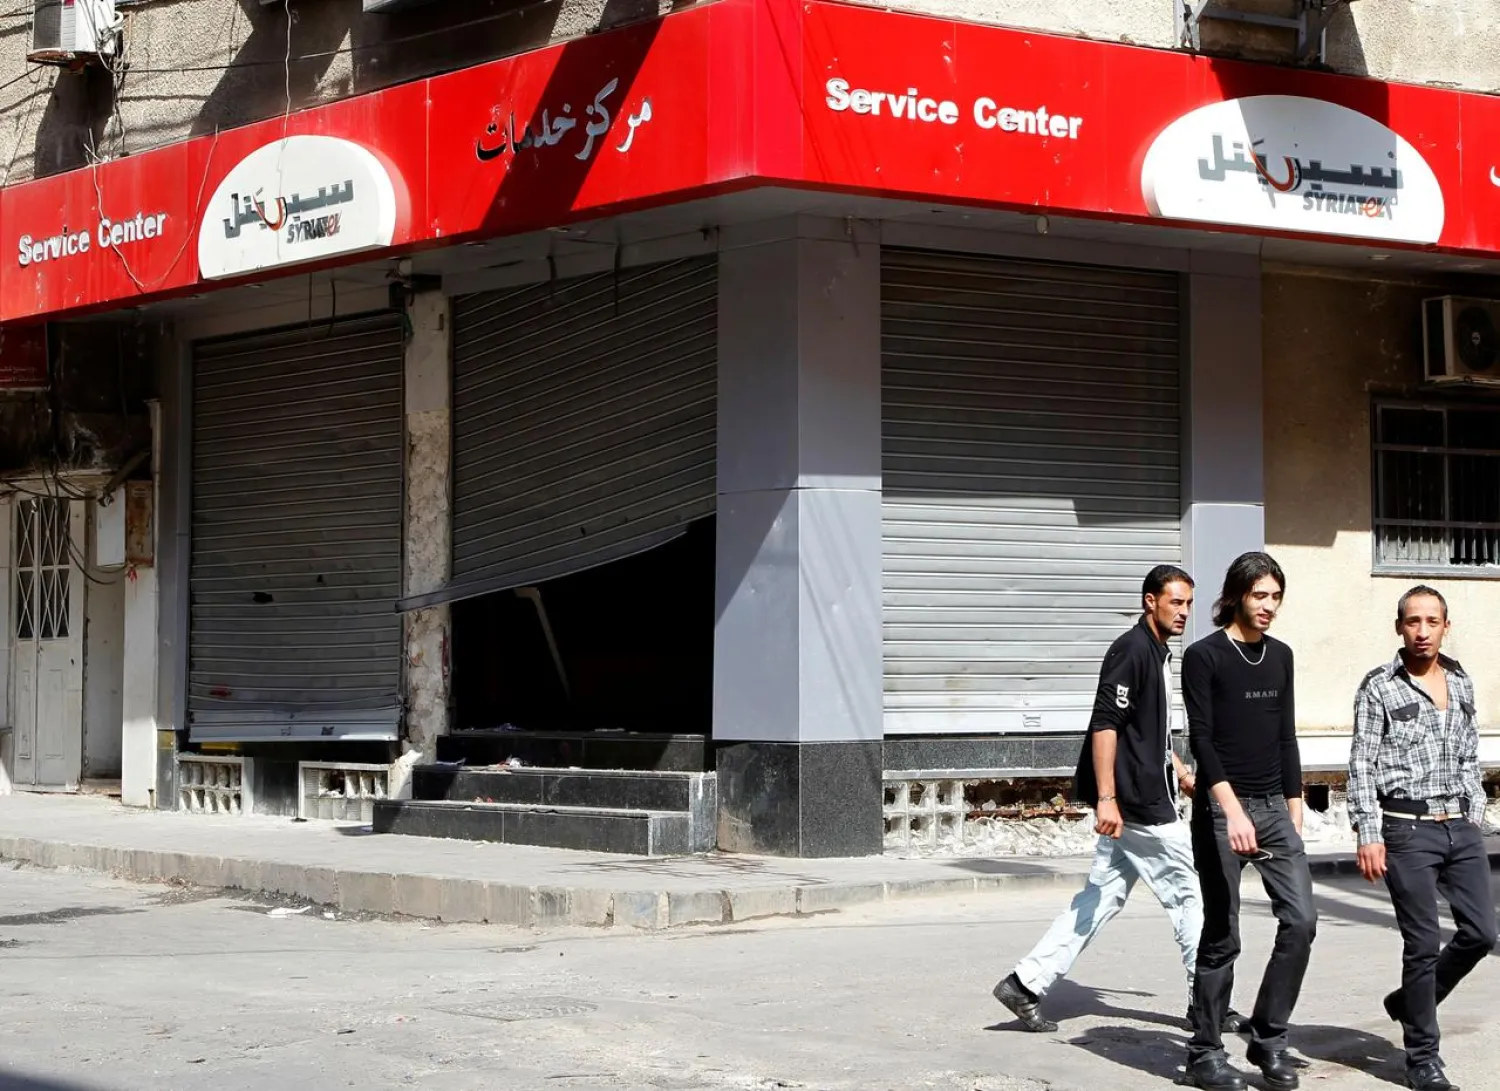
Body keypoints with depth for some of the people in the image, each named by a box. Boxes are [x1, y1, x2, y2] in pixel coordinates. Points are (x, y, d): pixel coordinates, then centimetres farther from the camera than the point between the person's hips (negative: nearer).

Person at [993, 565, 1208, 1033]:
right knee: (1188, 894, 1)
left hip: (1138, 802, 10)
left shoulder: (1158, 653, 16)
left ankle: (1026, 984, 6)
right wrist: (1106, 798, -26)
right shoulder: (1132, 650, -15)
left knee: (1101, 899, 7)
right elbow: (1105, 725, -22)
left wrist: (1182, 774, 30)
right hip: (1140, 806, -10)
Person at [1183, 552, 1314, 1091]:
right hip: (1221, 809, -5)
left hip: (1273, 806, 5)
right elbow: (1201, 739, -14)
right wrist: (1232, 811, -23)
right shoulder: (1204, 656, -6)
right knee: (1222, 936, -1)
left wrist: (1295, 809, 14)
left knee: (1301, 920, -6)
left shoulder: (1280, 656, 12)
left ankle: (1268, 1038, 7)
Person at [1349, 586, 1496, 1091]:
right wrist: (1368, 836, -11)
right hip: (1408, 830, -5)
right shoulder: (1379, 687, -3)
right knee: (1424, 943, -4)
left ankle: (1411, 1001, 27)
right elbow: (1362, 766, -5)